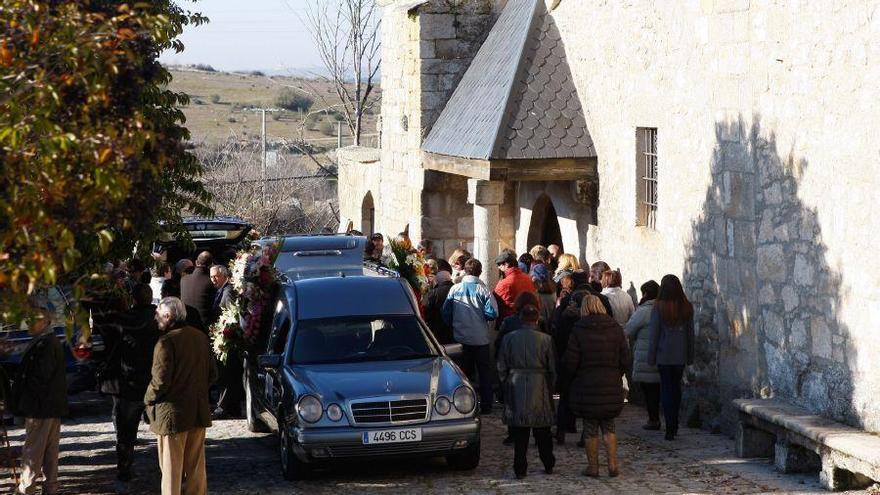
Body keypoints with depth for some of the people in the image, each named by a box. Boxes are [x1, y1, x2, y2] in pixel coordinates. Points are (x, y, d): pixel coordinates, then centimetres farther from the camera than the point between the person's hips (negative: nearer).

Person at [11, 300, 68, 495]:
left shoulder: (44, 345, -18)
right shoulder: (53, 342, 14)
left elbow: (40, 378, -21)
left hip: (41, 408, -10)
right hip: (54, 407, 10)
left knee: (32, 451, -4)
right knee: (50, 450, 14)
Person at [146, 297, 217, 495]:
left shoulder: (166, 342, -17)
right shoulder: (201, 337, 6)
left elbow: (160, 381, -20)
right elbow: (212, 374, 12)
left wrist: (148, 399, -3)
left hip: (173, 413, -7)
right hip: (199, 411, 7)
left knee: (171, 467, 1)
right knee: (196, 464, 15)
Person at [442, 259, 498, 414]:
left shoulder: (455, 289, -5)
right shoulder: (482, 289, -11)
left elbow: (446, 312, -2)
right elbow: (492, 313, -16)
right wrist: (481, 317, 5)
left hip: (460, 338, 2)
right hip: (480, 338, -2)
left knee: (464, 372, 14)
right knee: (485, 372, 9)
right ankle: (486, 405, 8)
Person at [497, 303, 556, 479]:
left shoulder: (509, 338, -3)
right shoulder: (545, 340, -5)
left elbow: (501, 367, 2)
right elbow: (553, 369, 0)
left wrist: (506, 386, 14)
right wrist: (550, 389, 13)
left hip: (516, 390, 0)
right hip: (539, 389, 0)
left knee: (519, 433, 5)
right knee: (542, 432, 13)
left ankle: (520, 469, 5)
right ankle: (548, 465, 23)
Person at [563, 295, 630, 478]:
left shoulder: (579, 331, -10)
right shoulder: (616, 329, -1)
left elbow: (570, 362, -10)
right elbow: (625, 361, 2)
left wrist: (573, 376, 10)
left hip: (586, 387, -2)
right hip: (611, 387, 3)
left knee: (591, 430, 7)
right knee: (609, 427, 13)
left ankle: (593, 466, 11)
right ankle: (613, 464, 6)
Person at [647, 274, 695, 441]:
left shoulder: (659, 308, -11)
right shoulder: (687, 308, -2)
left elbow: (654, 334, -7)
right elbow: (690, 333, 4)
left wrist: (651, 357, 1)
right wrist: (690, 356, 13)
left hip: (664, 355, -3)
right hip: (681, 355, 3)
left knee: (666, 388, 3)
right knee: (676, 387, 17)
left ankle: (670, 429, -4)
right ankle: (674, 426, 23)